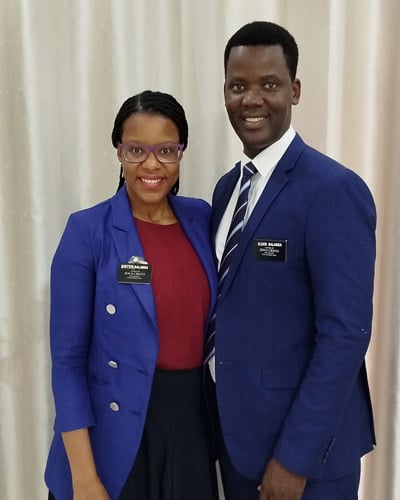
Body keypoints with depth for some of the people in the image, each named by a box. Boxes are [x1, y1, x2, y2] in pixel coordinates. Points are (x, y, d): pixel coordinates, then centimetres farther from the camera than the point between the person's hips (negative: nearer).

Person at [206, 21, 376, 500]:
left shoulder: (333, 191, -18)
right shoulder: (228, 187, 6)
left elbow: (346, 334, -20)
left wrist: (295, 456, -18)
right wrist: (218, 416, 9)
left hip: (301, 441, -7)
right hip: (232, 428, 7)